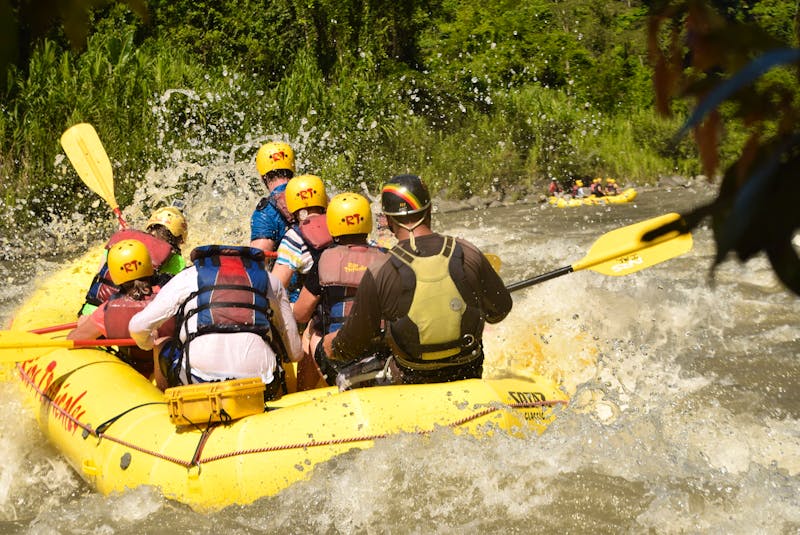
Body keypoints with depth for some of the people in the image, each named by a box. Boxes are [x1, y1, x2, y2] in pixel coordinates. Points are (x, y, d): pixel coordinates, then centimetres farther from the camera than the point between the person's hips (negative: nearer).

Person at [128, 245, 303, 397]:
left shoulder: (189, 276, 19)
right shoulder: (270, 280, 23)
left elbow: (138, 326, 18)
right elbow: (296, 353, 22)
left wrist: (150, 343, 42)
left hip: (198, 380, -1)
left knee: (166, 349, 29)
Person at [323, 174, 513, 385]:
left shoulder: (378, 275, -16)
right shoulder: (468, 254, -10)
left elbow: (351, 346, -8)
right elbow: (500, 310, 4)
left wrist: (330, 345, 15)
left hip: (415, 384, -2)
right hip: (471, 375, 2)